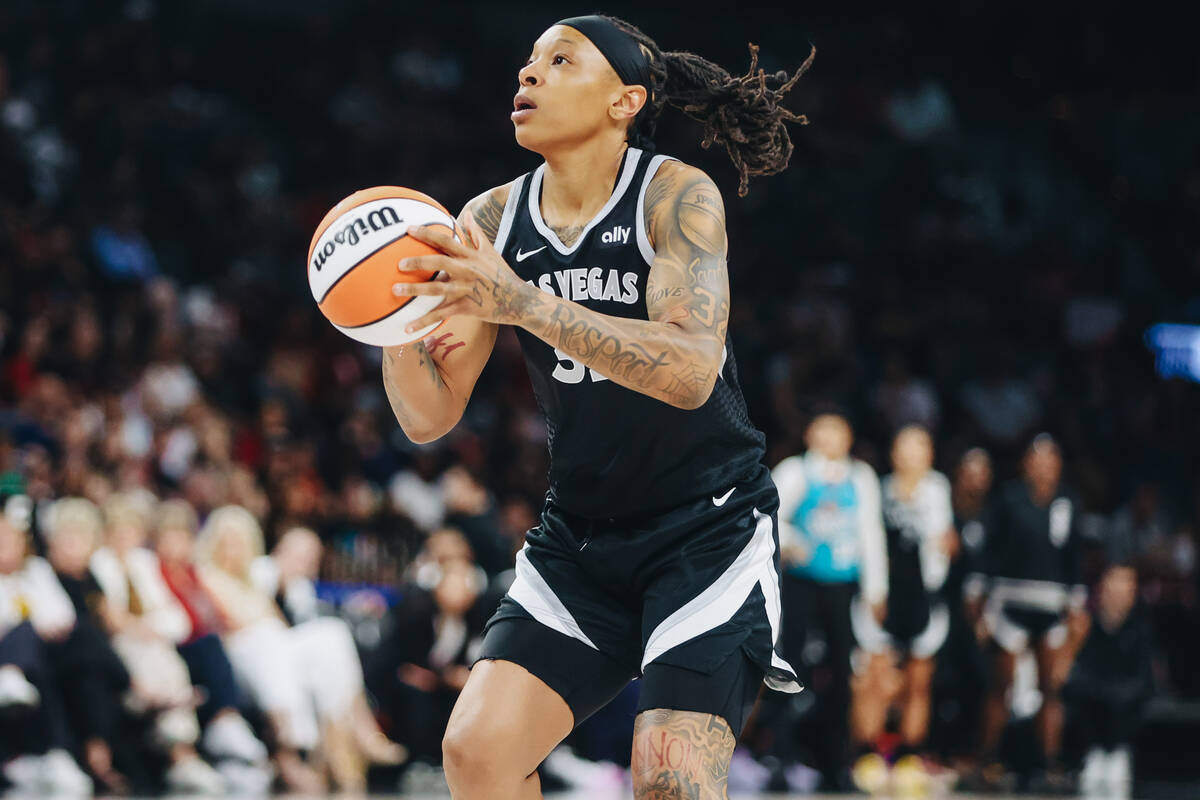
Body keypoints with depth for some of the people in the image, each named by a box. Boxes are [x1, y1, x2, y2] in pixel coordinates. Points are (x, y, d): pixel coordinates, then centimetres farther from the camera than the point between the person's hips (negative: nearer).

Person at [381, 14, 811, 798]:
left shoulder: (677, 196, -13)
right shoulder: (492, 221, 0)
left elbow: (690, 371, -29)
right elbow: (429, 416, 0)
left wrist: (522, 303, -38)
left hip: (709, 528, -5)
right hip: (579, 540, 5)